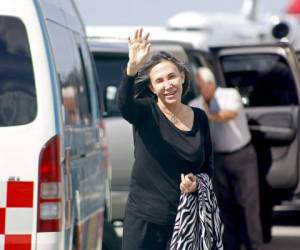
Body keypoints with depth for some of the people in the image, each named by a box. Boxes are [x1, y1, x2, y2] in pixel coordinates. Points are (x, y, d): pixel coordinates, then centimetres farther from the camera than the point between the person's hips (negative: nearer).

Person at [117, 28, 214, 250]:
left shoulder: (199, 118, 9)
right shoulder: (146, 113, -2)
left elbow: (208, 167, 17)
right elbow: (124, 104, -27)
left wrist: (196, 183, -6)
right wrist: (132, 68, -45)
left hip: (184, 222, 3)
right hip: (144, 221, -3)